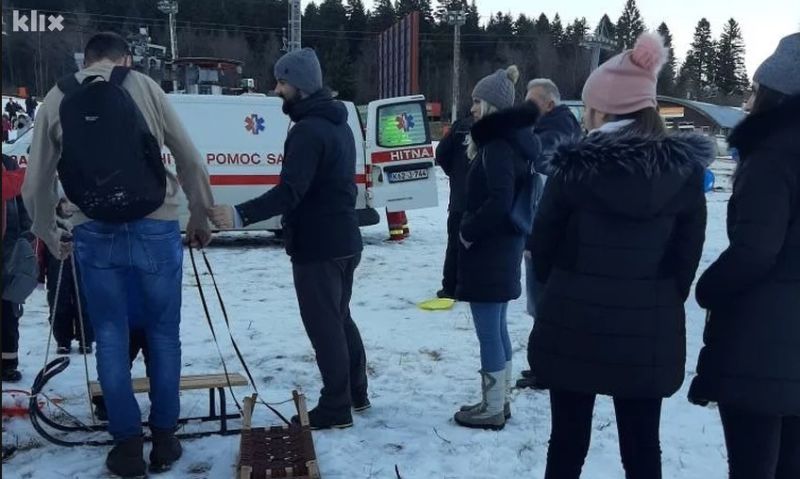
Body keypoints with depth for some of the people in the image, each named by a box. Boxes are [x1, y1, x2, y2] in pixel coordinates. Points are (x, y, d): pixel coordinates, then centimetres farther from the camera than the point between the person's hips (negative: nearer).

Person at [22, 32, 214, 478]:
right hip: (155, 231, -1)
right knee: (164, 334, 11)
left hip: (95, 237, 1)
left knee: (111, 338, 12)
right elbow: (191, 160, 2)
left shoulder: (56, 100, 7)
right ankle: (164, 439, 19)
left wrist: (48, 234, 26)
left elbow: (37, 183, 10)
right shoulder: (144, 87, 3)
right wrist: (201, 216, 15)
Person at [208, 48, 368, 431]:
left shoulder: (308, 130, -19)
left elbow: (290, 190, -30)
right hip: (343, 241, 10)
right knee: (340, 318, 20)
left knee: (323, 324, -2)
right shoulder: (338, 124, 14)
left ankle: (335, 407, 7)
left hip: (317, 246, -10)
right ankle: (356, 393, 30)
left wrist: (240, 215, -37)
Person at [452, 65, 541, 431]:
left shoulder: (497, 146, -18)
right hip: (504, 244, 10)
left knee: (488, 332, 0)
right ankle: (499, 401, 28)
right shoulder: (511, 140, 12)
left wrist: (467, 231, -14)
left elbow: (499, 201, -26)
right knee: (497, 328, 17)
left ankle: (492, 409, 10)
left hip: (489, 249, -10)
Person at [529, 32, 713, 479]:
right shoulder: (685, 170, -3)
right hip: (650, 330, 2)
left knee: (568, 441, 12)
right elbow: (688, 256, 2)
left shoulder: (575, 166, -11)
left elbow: (544, 244, -2)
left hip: (574, 323, -2)